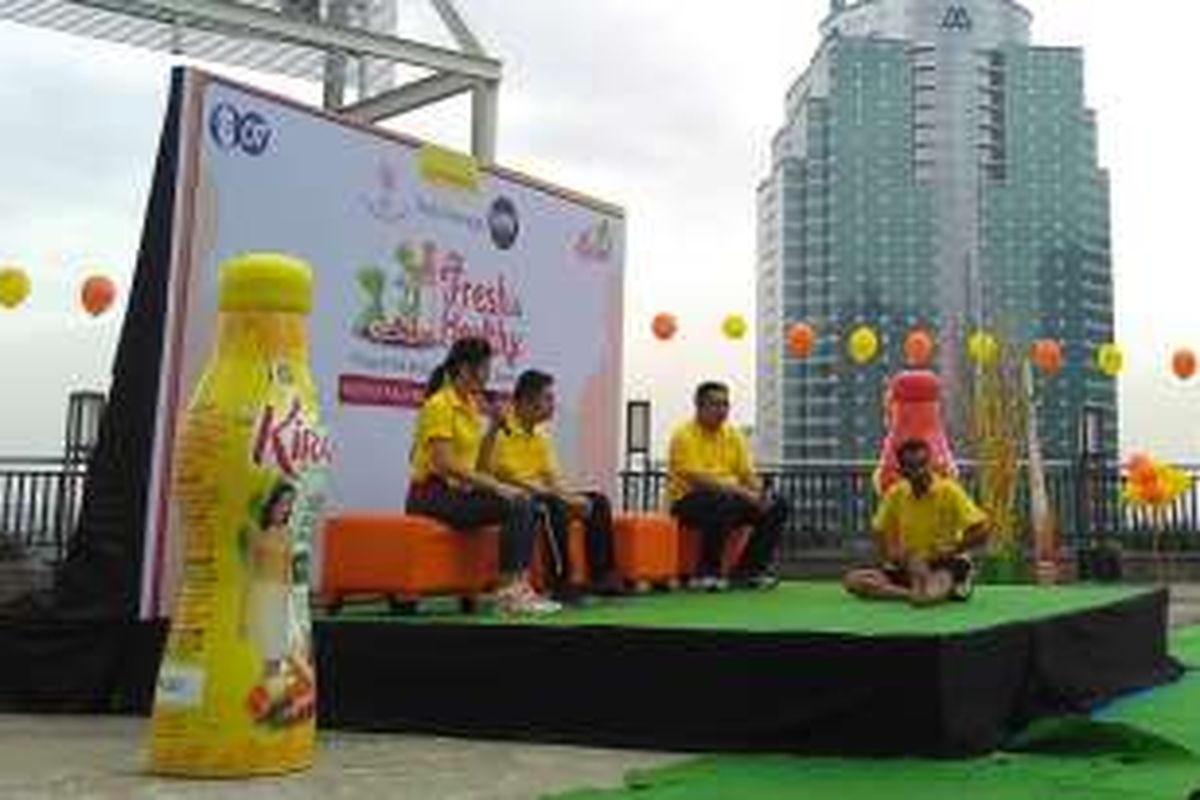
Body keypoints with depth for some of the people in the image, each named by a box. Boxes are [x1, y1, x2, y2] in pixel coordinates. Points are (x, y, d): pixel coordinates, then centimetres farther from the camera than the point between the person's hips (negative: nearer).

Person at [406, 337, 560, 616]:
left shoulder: (471, 404, 13)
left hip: (459, 490, 9)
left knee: (527, 504, -8)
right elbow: (445, 465, -23)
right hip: (431, 495, -9)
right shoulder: (440, 405, -14)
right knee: (514, 506, -24)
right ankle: (508, 590, -19)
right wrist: (495, 486, -24)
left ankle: (519, 584, -9)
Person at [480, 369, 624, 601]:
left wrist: (571, 495, -8)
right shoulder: (501, 432, -11)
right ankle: (561, 580, -30)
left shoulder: (541, 436, 14)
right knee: (554, 505, -36)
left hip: (542, 496, 8)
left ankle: (602, 574, -5)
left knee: (598, 502, -4)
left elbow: (553, 478, 10)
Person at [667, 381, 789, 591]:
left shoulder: (734, 435, 11)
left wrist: (760, 494, -15)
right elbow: (697, 479, -22)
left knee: (777, 506, -10)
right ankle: (706, 573, -23)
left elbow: (748, 474, 9)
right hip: (688, 501, -7)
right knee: (723, 504, -38)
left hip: (732, 498, 7)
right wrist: (740, 491, -28)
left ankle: (749, 569, -2)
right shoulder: (685, 435, -10)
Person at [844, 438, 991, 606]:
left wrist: (950, 551, -18)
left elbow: (982, 531, -15)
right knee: (853, 580, -17)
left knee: (926, 596, -41)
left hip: (947, 564, -5)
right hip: (909, 565, 5)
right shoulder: (895, 494, -2)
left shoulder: (949, 490, -13)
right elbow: (881, 531, 11)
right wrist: (893, 554, -8)